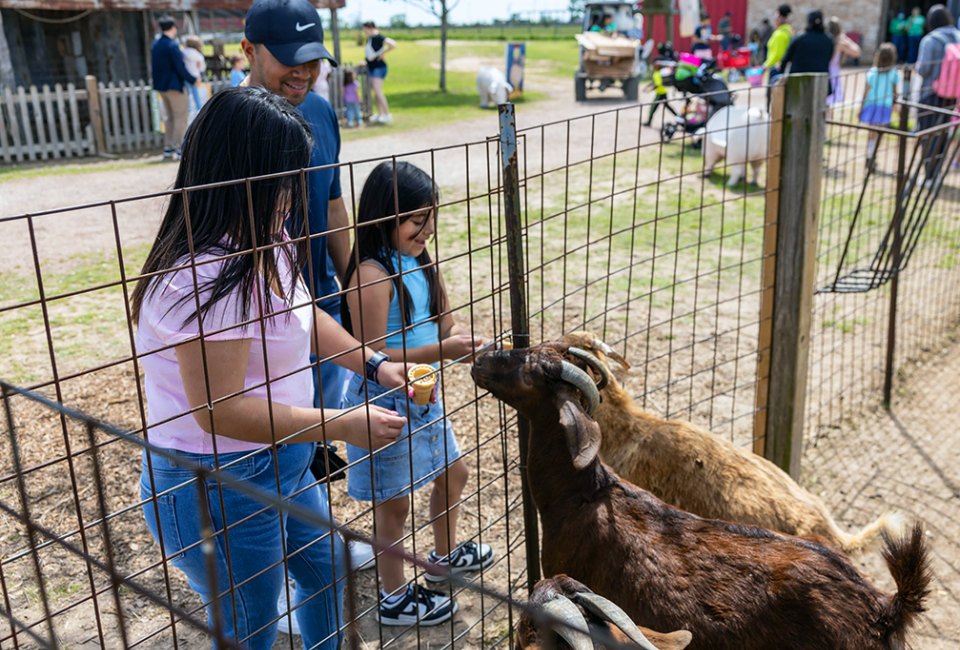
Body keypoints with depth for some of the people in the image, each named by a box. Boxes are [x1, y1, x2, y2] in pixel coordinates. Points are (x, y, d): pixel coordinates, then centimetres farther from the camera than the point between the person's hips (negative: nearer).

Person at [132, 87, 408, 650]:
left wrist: (374, 365, 6)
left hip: (280, 466, 10)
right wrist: (346, 426, -25)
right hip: (220, 492, -10)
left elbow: (303, 315, 16)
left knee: (329, 568, 29)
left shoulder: (267, 244, 0)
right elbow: (220, 410, -30)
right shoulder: (206, 279, -31)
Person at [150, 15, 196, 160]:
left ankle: (168, 148, 15)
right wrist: (193, 80, -8)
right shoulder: (172, 45, -16)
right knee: (181, 116, -3)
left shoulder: (155, 44, 9)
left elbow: (154, 65, 15)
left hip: (161, 85, 8)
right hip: (174, 85, -8)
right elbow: (180, 68, -18)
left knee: (170, 116, 15)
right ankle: (177, 149, -7)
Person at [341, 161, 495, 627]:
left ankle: (445, 554, 50)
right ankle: (394, 598, 28)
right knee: (394, 502, 7)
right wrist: (440, 351, -30)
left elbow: (439, 324, 11)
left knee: (453, 473, 24)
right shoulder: (371, 276, -24)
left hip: (423, 396, 9)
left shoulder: (419, 261, 2)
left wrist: (461, 341, -11)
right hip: (385, 405, -9)